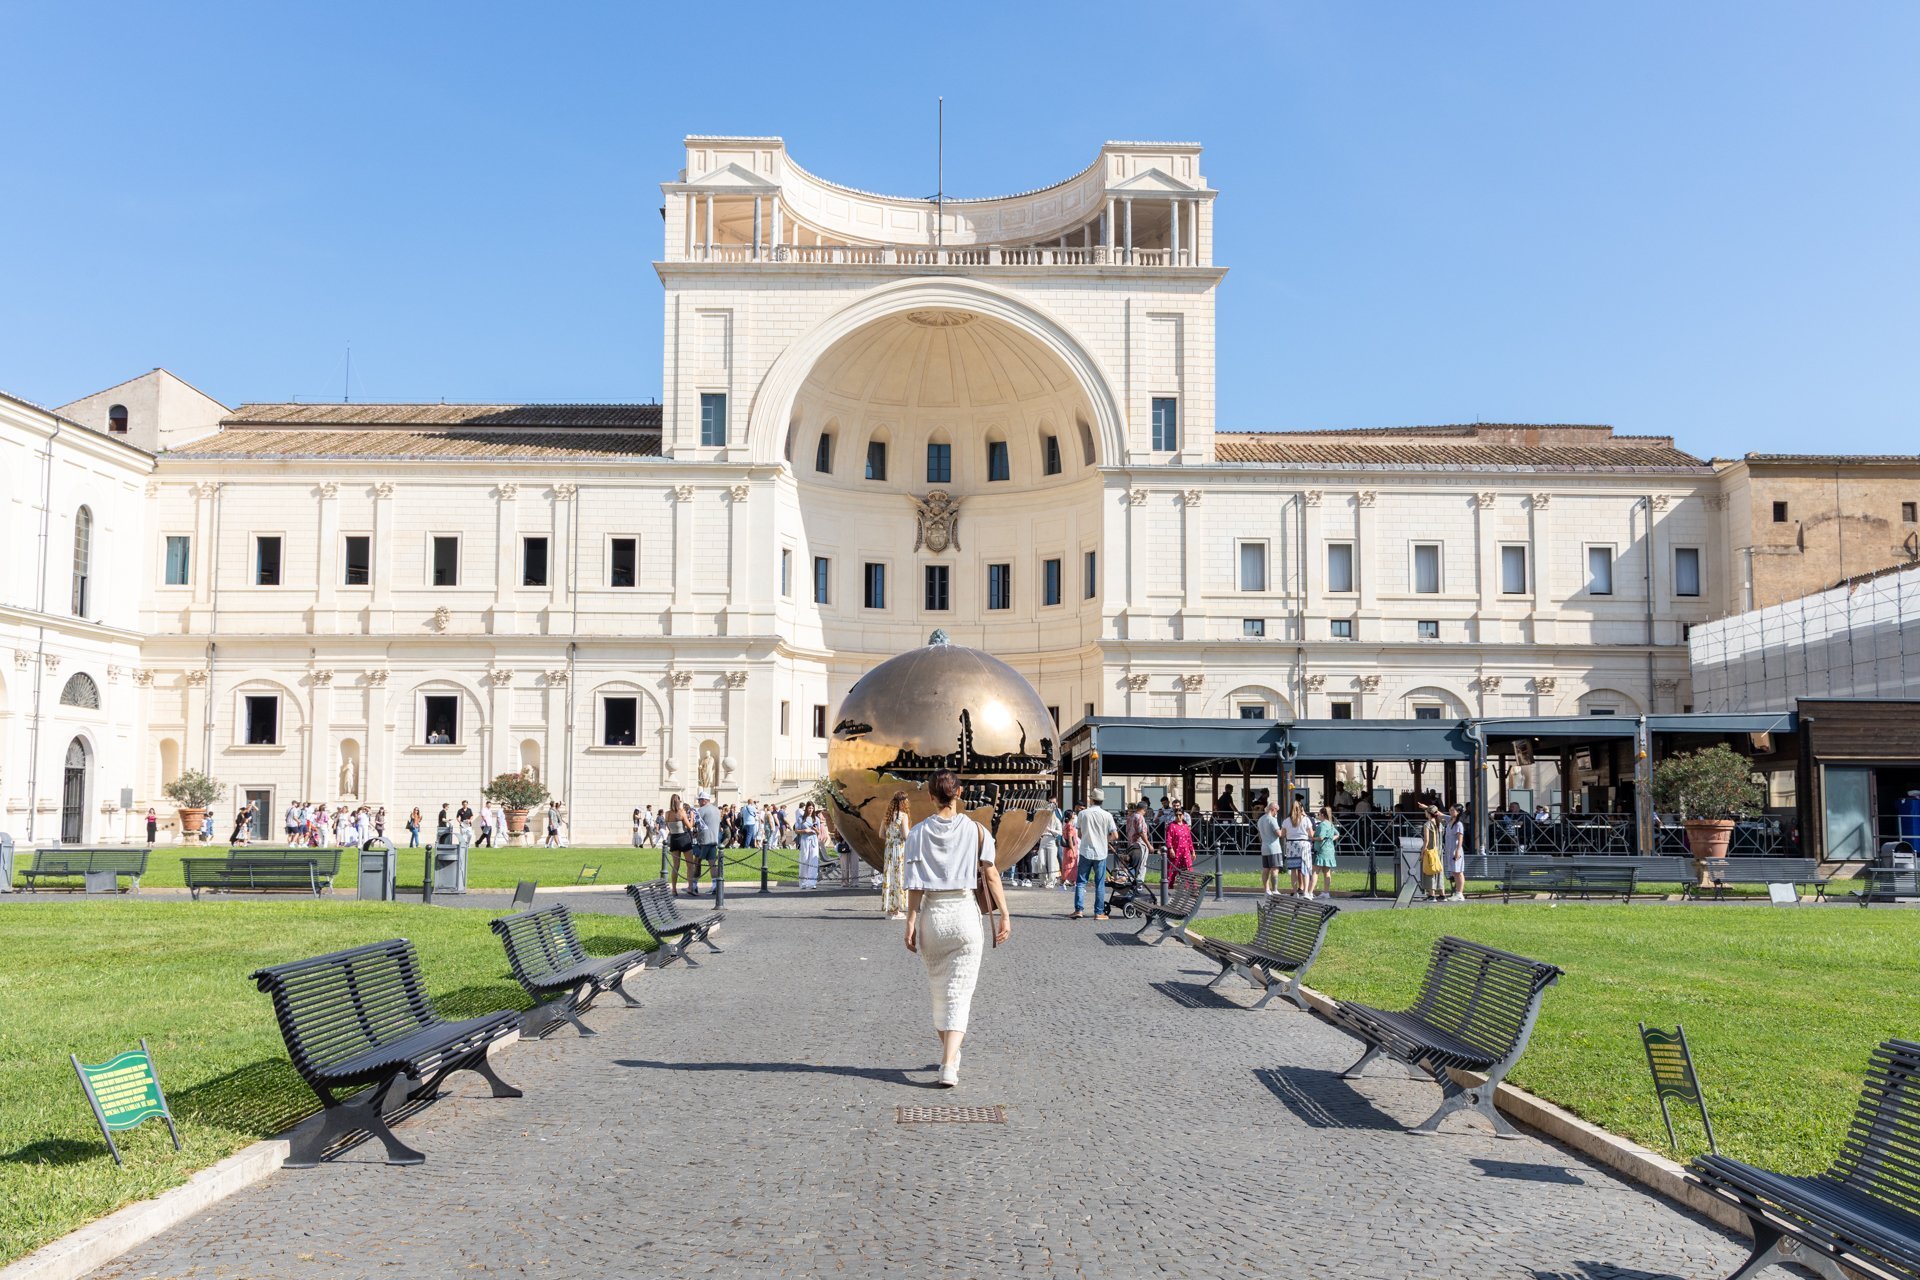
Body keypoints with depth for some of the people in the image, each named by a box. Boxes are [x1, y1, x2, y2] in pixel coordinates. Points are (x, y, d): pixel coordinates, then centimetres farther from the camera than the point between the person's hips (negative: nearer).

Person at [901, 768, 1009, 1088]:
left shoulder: (918, 832, -2)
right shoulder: (976, 830, -2)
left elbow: (915, 884, -4)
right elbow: (991, 875, -3)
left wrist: (910, 924, -1)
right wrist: (1004, 915, 2)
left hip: (932, 914, 1)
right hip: (964, 912, -1)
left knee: (938, 989, 19)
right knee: (959, 992, 0)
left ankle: (949, 1053, 32)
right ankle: (949, 1065, -12)